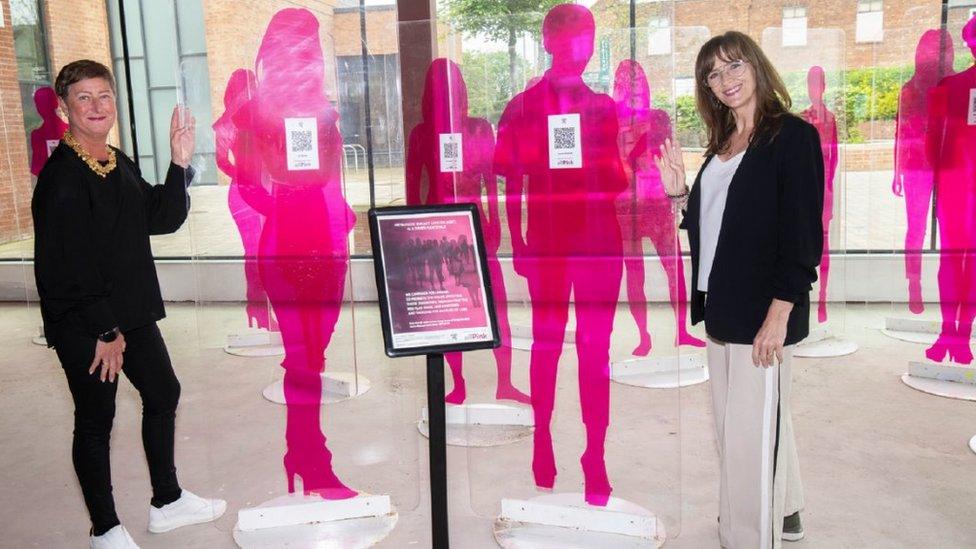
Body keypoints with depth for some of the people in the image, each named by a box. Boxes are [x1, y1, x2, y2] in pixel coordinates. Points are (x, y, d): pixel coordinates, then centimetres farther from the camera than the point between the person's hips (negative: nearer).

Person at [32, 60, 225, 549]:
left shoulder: (121, 165, 9)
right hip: (81, 324, -9)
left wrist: (179, 165, -3)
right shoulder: (61, 177, -17)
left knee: (163, 393, 18)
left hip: (131, 313, 9)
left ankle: (167, 502, 35)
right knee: (95, 420, 3)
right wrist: (105, 330, -19)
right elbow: (67, 266, -21)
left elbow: (162, 219, 8)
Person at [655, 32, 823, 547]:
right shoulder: (723, 143, 14)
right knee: (734, 422, 18)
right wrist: (678, 192, 4)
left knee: (751, 430, -3)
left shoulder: (792, 136, -9)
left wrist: (779, 314, -20)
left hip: (763, 311, -8)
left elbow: (802, 233, -15)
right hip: (722, 306, 8)